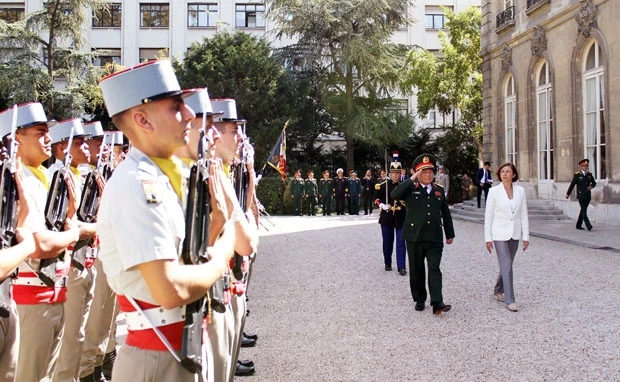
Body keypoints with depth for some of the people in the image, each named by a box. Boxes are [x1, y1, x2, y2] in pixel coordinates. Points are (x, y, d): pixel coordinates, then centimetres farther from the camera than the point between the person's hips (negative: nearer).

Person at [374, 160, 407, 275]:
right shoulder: (383, 185, -1)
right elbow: (376, 198, 3)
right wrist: (381, 205, -16)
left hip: (401, 218, -1)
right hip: (387, 217, 1)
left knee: (401, 243, -4)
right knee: (387, 242, 11)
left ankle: (401, 267, -2)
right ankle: (387, 263, 26)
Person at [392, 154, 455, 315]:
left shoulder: (439, 190, 11)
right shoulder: (411, 189, 0)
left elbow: (446, 214, 16)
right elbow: (395, 194, -21)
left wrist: (450, 234, 16)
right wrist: (412, 179, -21)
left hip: (435, 238, 2)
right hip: (414, 237, -1)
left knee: (434, 269, -6)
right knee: (417, 270, 8)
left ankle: (437, 303, -9)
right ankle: (419, 300, 22)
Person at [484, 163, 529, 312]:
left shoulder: (520, 190, 2)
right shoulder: (494, 191, -5)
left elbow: (524, 214, 5)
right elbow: (488, 215, -4)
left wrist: (525, 236, 2)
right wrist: (488, 238, -6)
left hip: (514, 234, 4)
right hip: (500, 233, -3)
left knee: (507, 265, 14)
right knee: (507, 265, -8)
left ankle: (498, 290, 36)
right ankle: (509, 300, -3)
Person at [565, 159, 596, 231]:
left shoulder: (589, 174, 9)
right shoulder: (577, 175, -3)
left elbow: (594, 183, 13)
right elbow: (572, 185, 2)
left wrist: (591, 186, -11)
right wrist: (568, 194, 7)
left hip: (588, 196, 5)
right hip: (581, 196, -5)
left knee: (583, 211, 11)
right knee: (584, 211, -12)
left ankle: (578, 225, 21)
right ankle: (588, 226, -19)